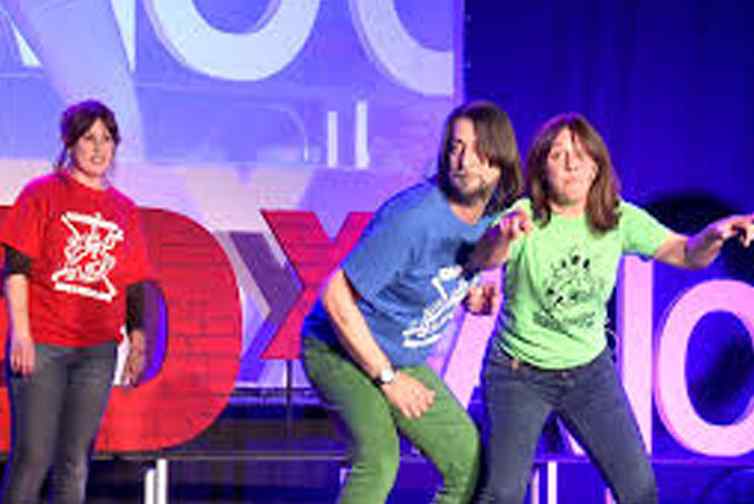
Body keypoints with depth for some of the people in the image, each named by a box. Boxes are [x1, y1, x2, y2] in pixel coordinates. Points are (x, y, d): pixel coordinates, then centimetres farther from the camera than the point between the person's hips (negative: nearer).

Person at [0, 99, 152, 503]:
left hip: (97, 351, 4)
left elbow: (135, 287, 17)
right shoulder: (42, 194, 2)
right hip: (41, 346, -4)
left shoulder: (124, 211, 14)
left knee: (75, 461, 4)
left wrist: (138, 343, 8)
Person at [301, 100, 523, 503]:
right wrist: (388, 378, -21)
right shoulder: (413, 217, -29)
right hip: (340, 350, -8)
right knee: (379, 461, -31)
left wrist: (469, 292, -3)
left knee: (470, 463, 9)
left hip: (404, 360, 8)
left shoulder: (492, 214, -4)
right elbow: (336, 297, -26)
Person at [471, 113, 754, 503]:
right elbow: (482, 260, -37)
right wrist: (504, 234, -61)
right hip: (520, 375, -4)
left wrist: (715, 234, -33)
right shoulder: (525, 217, -19)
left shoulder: (620, 219, -7)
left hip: (590, 370, 4)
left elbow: (686, 253, -9)